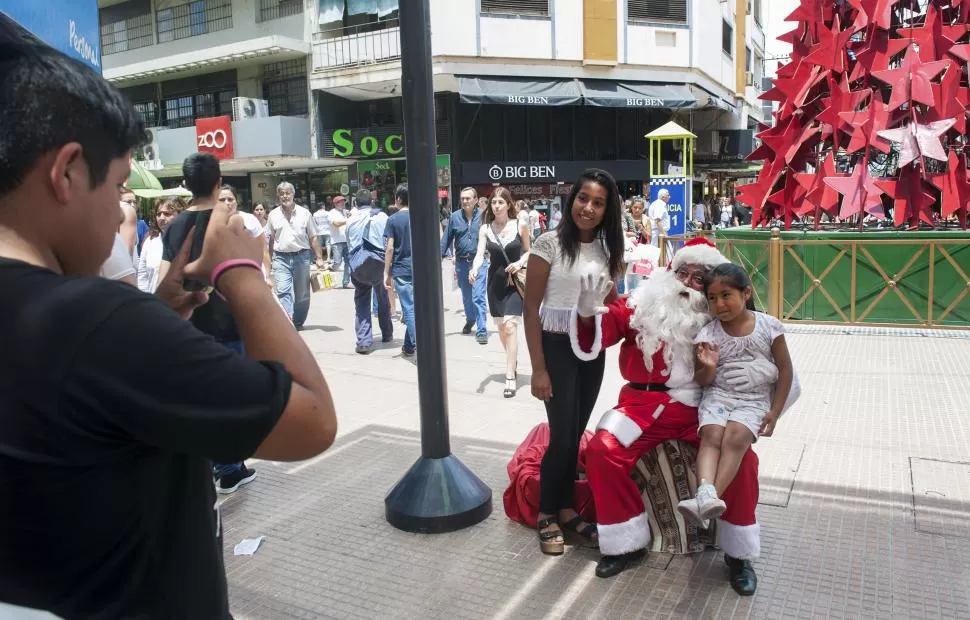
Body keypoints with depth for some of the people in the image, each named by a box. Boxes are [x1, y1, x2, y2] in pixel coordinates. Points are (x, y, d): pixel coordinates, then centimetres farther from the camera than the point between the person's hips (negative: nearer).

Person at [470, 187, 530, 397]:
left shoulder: (520, 225, -5)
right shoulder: (485, 228, -1)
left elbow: (528, 252, 6)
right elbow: (480, 254, -11)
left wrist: (519, 263, -15)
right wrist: (474, 270, -31)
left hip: (516, 280, -3)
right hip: (495, 281, 3)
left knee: (510, 325, -14)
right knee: (501, 326, 12)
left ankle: (510, 377, -13)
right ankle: (513, 362, 36)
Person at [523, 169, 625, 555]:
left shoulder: (607, 250, 6)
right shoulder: (550, 243, -11)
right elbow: (531, 308, -11)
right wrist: (538, 369, -14)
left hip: (593, 349, 5)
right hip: (557, 347, -5)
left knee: (576, 435, 11)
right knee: (562, 437, -3)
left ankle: (566, 509, 27)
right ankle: (547, 515, 17)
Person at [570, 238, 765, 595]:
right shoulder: (643, 304, 5)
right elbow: (601, 332, -5)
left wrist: (761, 372, -11)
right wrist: (588, 312, -28)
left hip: (704, 408, 0)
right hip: (647, 403, 0)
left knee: (741, 456, -24)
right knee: (602, 449, -22)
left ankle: (738, 553, 0)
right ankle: (627, 542, -1)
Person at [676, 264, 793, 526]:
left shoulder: (769, 327, -2)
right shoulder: (708, 334, 0)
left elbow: (785, 370, 5)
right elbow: (702, 381, 6)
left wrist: (774, 412, 0)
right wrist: (709, 368, -18)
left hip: (754, 400, -1)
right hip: (717, 395, 1)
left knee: (736, 437, -27)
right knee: (711, 435, -26)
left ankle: (713, 497, -34)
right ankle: (705, 493, -41)